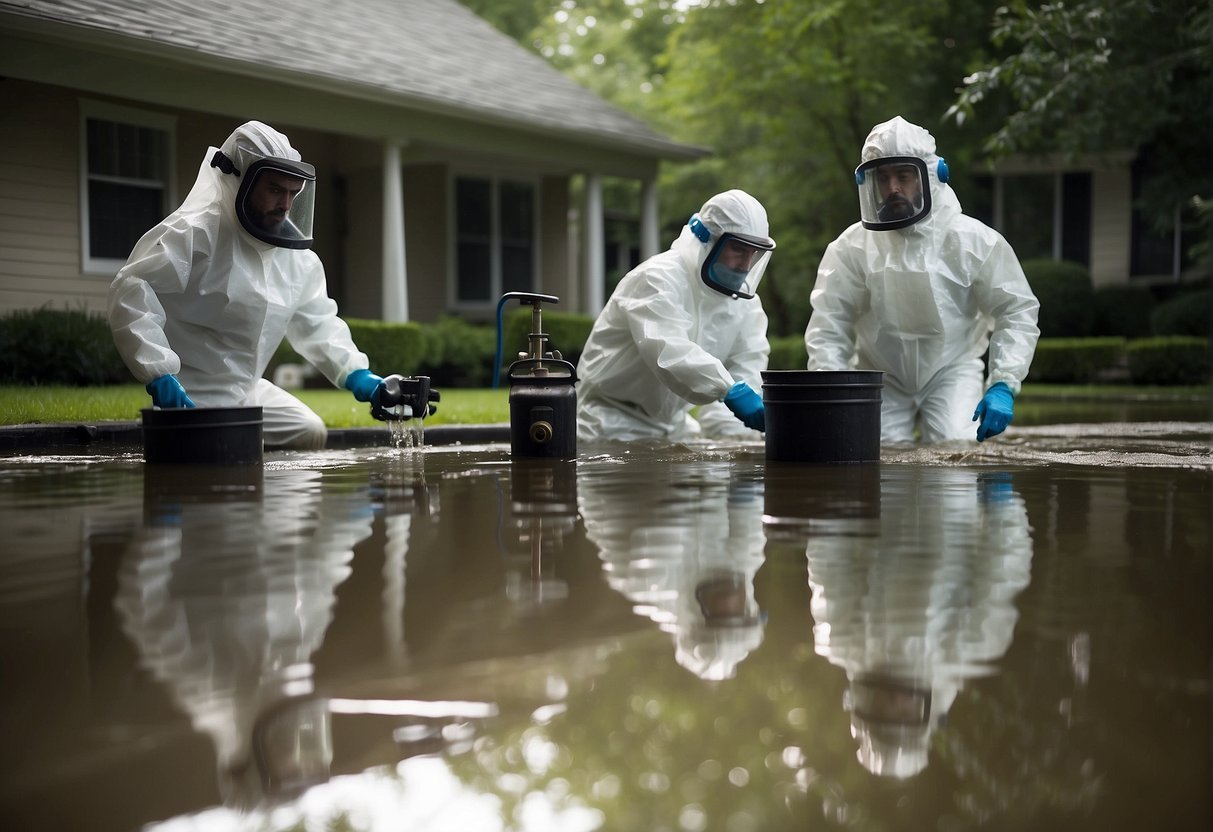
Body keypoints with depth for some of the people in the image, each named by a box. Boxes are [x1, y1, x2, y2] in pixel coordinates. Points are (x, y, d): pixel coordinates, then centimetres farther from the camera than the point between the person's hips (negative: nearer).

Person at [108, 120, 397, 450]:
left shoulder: (297, 256, 5)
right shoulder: (193, 234, -19)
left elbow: (317, 322, 13)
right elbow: (131, 292, -27)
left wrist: (355, 373, -4)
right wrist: (159, 374, -37)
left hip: (250, 392, 8)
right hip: (191, 400, -8)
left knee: (310, 434, 10)